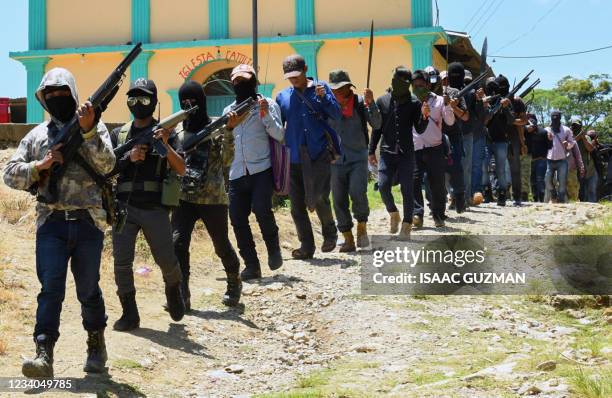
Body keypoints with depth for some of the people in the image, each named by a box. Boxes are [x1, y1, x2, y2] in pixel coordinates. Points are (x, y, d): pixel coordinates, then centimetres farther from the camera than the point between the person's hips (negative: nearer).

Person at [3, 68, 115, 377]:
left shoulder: (95, 128, 8)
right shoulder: (37, 135, 13)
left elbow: (106, 165, -9)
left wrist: (88, 131, -20)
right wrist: (40, 166, -8)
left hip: (88, 223, -1)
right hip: (51, 223, 1)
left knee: (89, 289, 8)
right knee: (50, 288, -10)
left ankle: (96, 345, 28)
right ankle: (44, 355, -14)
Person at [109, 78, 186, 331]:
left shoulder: (165, 132, 5)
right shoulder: (118, 134, 13)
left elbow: (181, 170, -5)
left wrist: (166, 146, -21)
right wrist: (129, 158, -11)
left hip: (155, 208, -2)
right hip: (124, 206, 2)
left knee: (167, 260, 0)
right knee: (122, 262, -3)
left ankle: (173, 290, 31)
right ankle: (129, 314, 8)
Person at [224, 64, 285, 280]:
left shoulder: (267, 104, 5)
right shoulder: (229, 111, 17)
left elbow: (279, 135, -4)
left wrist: (266, 115, -17)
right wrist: (229, 127, -6)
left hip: (262, 169, -4)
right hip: (237, 173, 4)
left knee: (261, 209, -22)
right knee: (237, 218, -2)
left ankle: (273, 248, 4)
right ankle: (251, 266, 7)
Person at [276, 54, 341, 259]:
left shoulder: (321, 88, 4)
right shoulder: (283, 96, 11)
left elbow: (337, 114, -3)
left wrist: (324, 97, -18)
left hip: (319, 153, -4)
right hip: (294, 156, 4)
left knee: (319, 198, -13)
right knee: (297, 205, 5)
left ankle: (330, 232, 14)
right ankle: (306, 246, 16)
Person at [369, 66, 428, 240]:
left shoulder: (414, 103, 1)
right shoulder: (383, 101, 5)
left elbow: (420, 129, -1)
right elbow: (377, 128, 11)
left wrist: (424, 116, -21)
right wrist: (372, 151, 10)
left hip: (406, 153, -1)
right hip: (387, 152, 1)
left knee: (407, 190, 0)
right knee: (383, 186, -10)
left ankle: (406, 225, 11)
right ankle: (394, 214, 17)